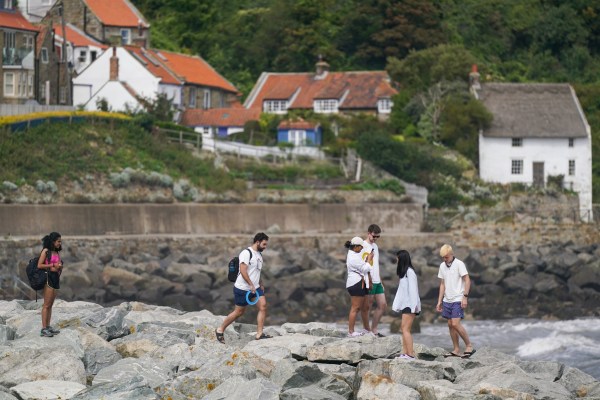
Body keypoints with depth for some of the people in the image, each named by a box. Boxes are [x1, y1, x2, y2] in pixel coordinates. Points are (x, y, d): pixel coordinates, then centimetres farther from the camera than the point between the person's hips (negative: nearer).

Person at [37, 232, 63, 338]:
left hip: (56, 277, 8)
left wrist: (59, 267, 2)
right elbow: (39, 265, -11)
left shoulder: (57, 252, 15)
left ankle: (48, 326, 15)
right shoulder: (46, 251, -6)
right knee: (46, 305, -8)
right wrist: (53, 265, -14)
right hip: (48, 277, -8)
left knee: (50, 305, 11)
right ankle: (44, 329, -8)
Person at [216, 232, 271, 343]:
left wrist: (261, 284, 24)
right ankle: (220, 330, 19)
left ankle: (259, 334, -8)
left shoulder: (259, 254, 13)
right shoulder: (246, 253, -16)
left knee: (263, 305, -10)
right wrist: (251, 285, -26)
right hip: (242, 288, -8)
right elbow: (243, 271, -24)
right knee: (239, 312, 1)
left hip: (255, 287, 8)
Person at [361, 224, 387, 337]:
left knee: (383, 305, 6)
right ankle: (367, 331, 6)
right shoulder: (363, 246, -9)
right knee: (367, 307, -1)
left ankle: (374, 330, 12)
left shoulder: (375, 246, 17)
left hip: (377, 281, 8)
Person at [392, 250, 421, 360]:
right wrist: (396, 304, 16)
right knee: (403, 328, 7)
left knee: (406, 329, -13)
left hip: (410, 305, -10)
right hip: (405, 304, 10)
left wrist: (413, 306, -21)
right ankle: (404, 353, 6)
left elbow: (412, 289, -18)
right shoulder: (404, 272, 17)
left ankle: (411, 354, -16)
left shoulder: (410, 272, -13)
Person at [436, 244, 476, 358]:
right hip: (447, 300, 7)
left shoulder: (459, 264, -9)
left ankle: (469, 346, -4)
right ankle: (456, 350, 12)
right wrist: (439, 301, 13)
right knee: (450, 325, 6)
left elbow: (467, 281, -11)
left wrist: (465, 297, -18)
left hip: (457, 300, -7)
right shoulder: (442, 266, 11)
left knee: (455, 324, -14)